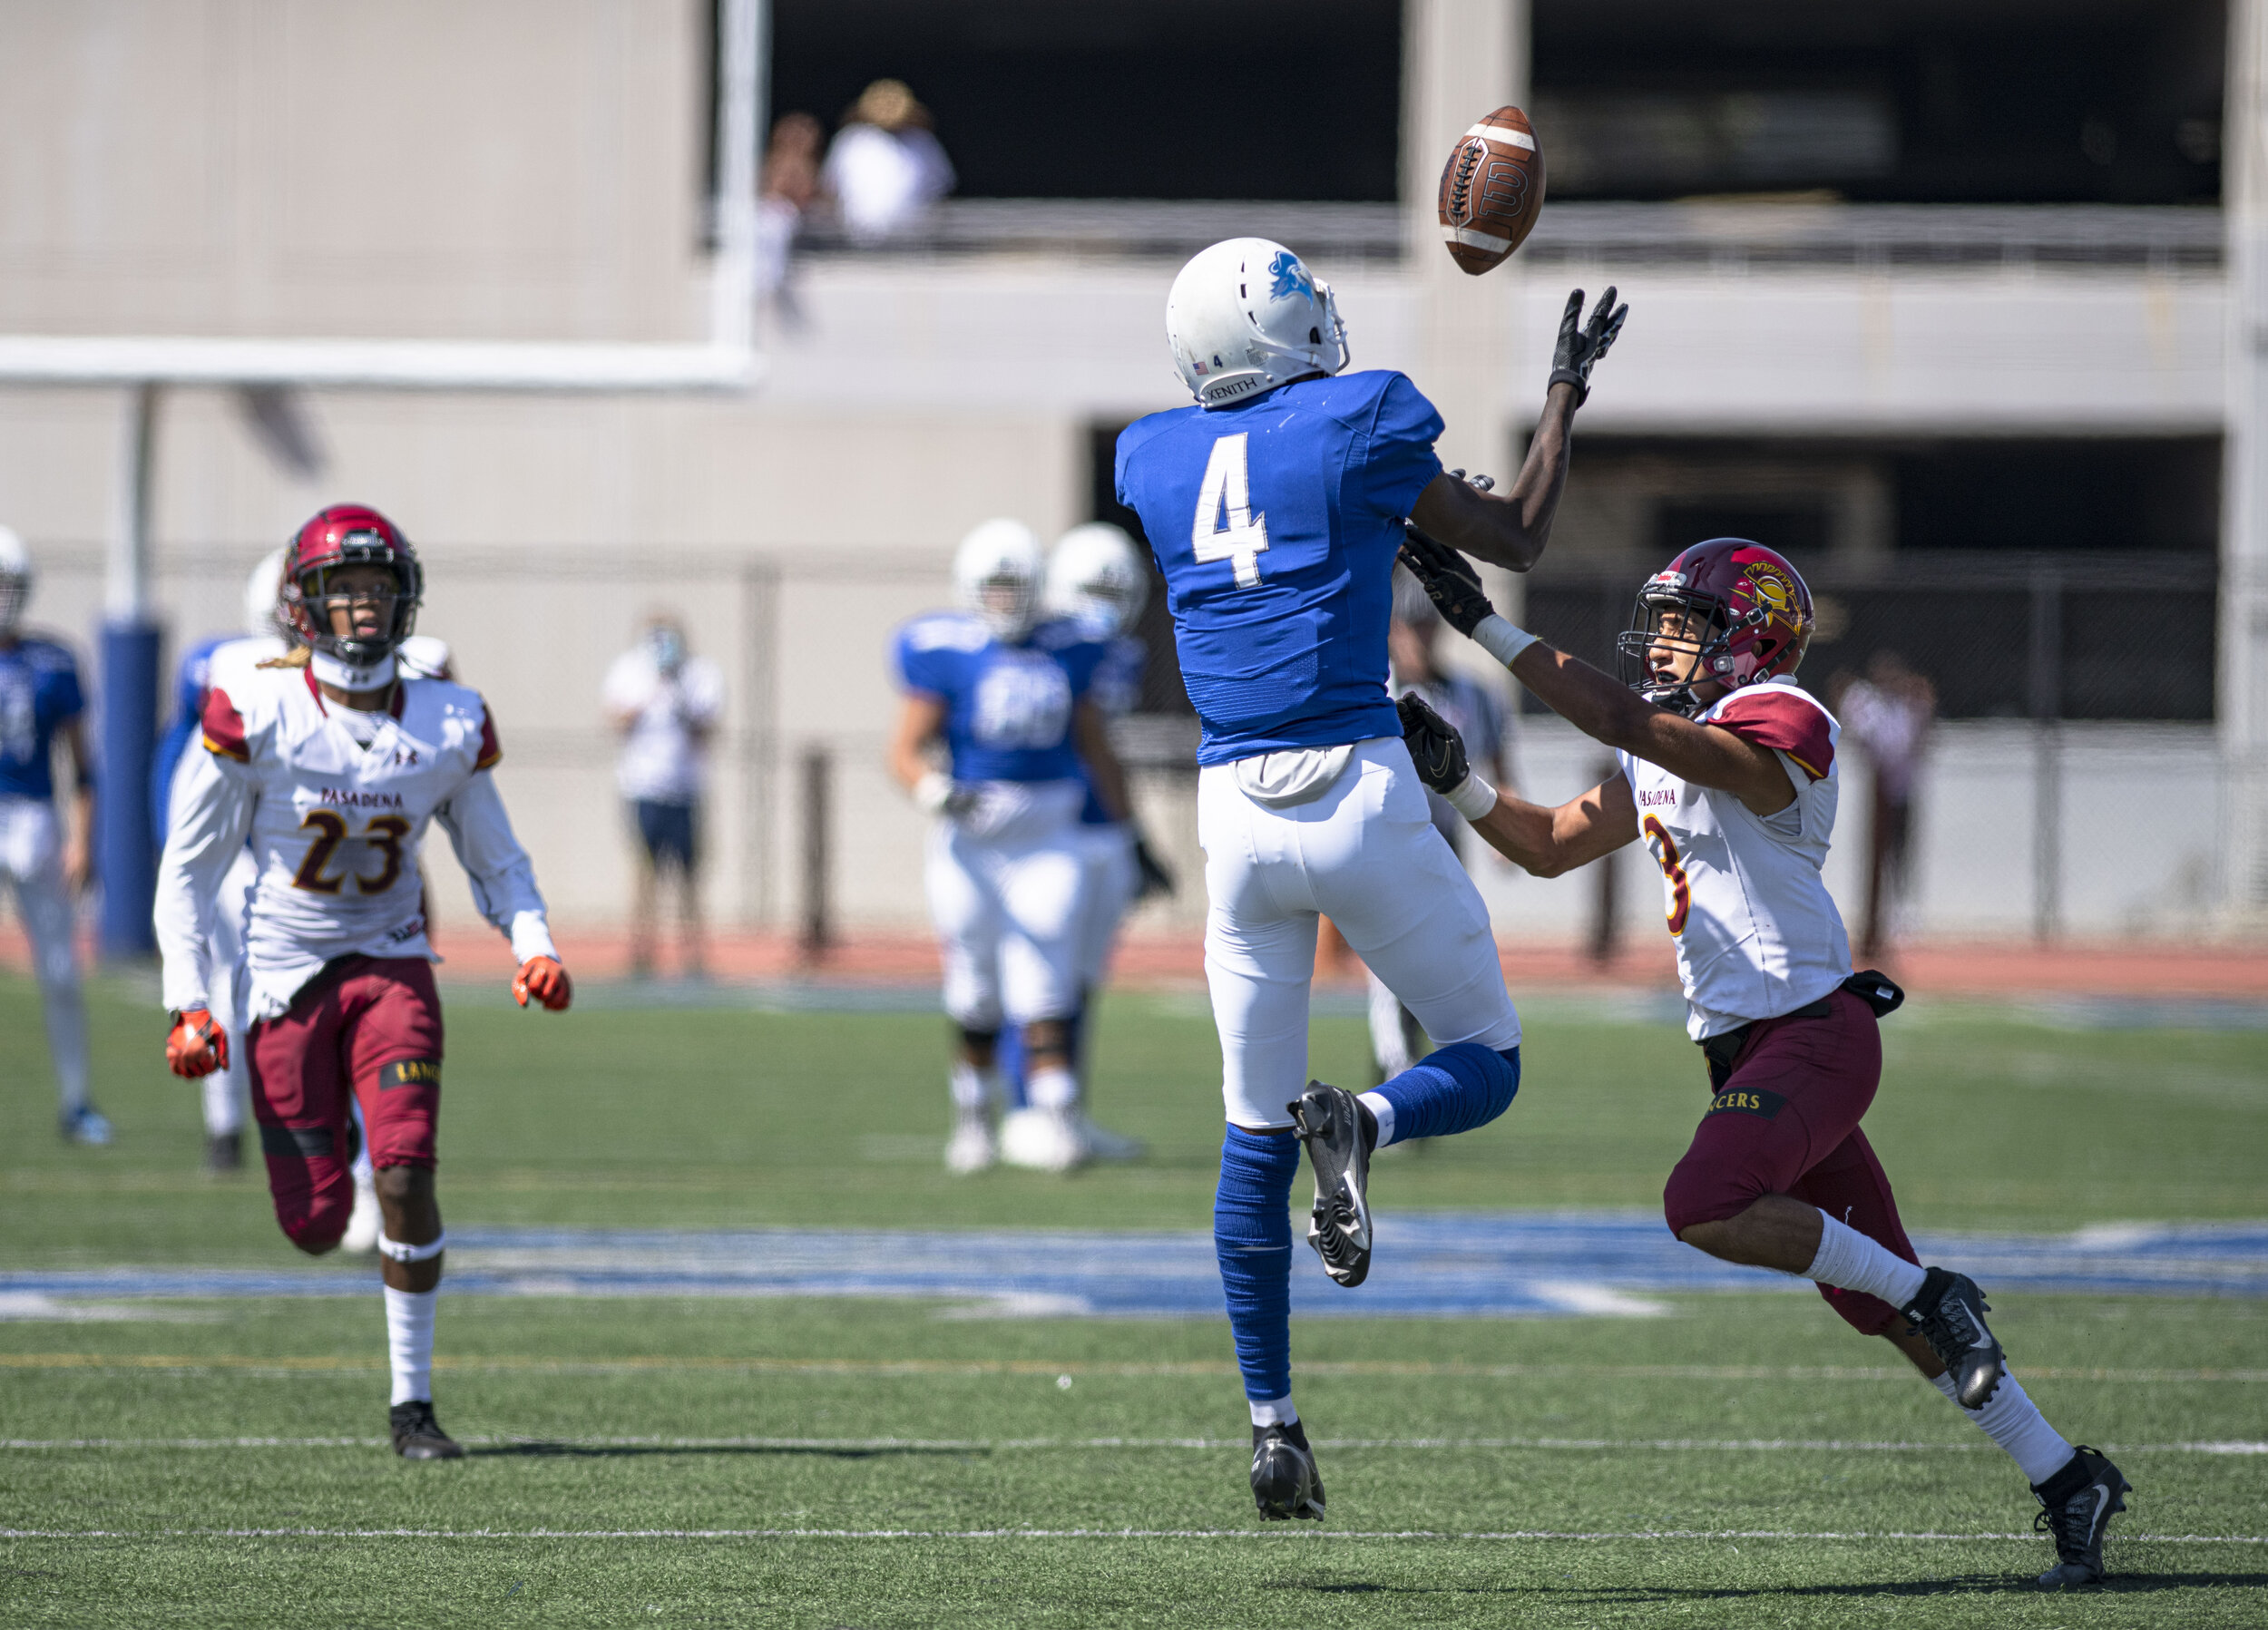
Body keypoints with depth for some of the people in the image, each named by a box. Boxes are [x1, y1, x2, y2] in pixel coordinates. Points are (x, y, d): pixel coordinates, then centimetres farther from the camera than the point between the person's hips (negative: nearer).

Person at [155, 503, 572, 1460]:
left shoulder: (448, 727, -3)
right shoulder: (255, 714, -12)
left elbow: (496, 861, 10)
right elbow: (189, 868, -5)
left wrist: (535, 949, -9)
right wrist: (189, 1003, -12)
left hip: (393, 967, 1)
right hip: (287, 975, -1)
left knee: (406, 1174, -18)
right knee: (316, 1226, -3)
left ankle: (412, 1403, -5)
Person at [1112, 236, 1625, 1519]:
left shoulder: (1154, 461, 7)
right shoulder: (1359, 426, -5)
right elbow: (1518, 543, 7)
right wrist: (1569, 391, 19)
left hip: (1235, 807, 4)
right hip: (1359, 791, -4)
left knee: (1255, 1136, 11)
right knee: (1485, 1065, 12)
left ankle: (1272, 1423, 8)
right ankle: (1361, 1123, -22)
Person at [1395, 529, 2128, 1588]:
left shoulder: (1779, 725, -14)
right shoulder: (1665, 755, 15)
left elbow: (1624, 722, -26)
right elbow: (1548, 847, 21)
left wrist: (1483, 623, -25)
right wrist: (1457, 782, 4)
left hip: (1814, 1030, -9)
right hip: (1746, 1050, 9)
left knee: (1706, 1208, -29)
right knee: (1878, 1300, 9)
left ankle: (1930, 1295, -12)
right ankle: (2066, 1482, 16)